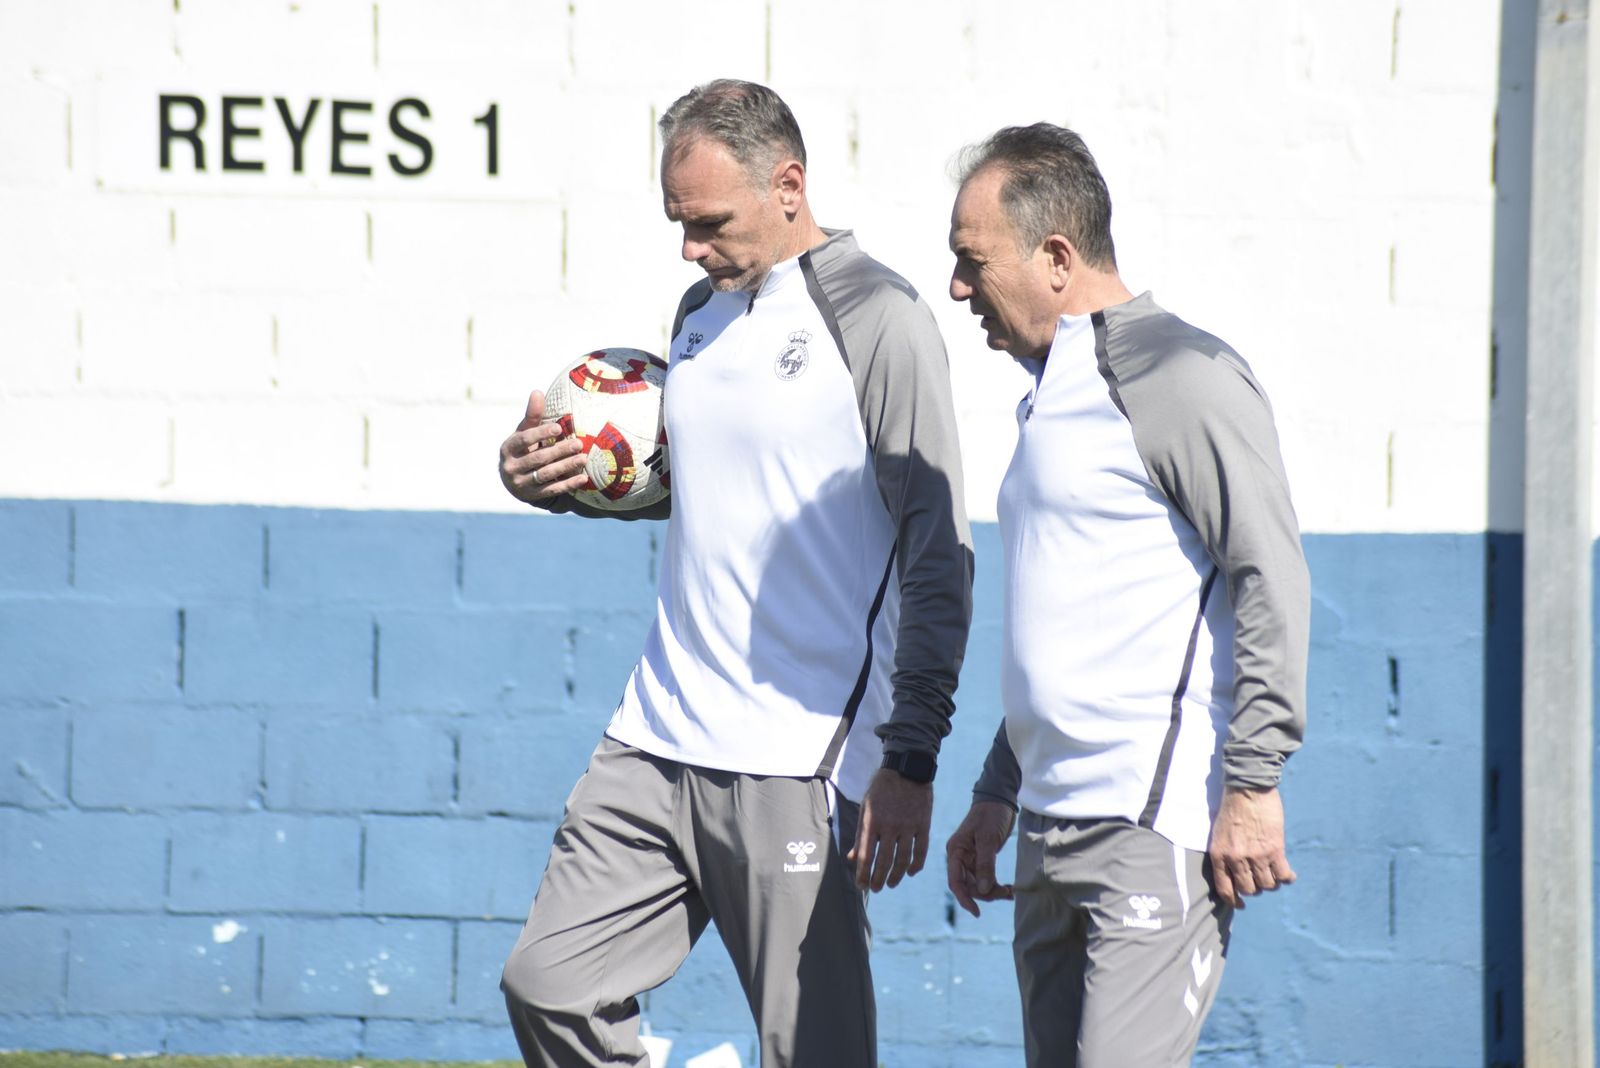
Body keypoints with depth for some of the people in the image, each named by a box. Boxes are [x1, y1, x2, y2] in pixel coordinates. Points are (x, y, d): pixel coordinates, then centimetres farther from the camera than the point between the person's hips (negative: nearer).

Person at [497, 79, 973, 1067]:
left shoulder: (877, 319, -9)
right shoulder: (704, 309, 14)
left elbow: (938, 553, -11)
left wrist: (911, 760, -17)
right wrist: (556, 477, 8)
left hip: (797, 762, -7)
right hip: (658, 743, 7)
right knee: (549, 986, 3)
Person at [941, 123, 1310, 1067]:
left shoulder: (1181, 378, -8)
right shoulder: (1053, 395, 21)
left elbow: (1273, 578, -14)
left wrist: (1252, 783, -19)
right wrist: (997, 796, 26)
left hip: (1160, 830, -9)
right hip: (1051, 838, 9)